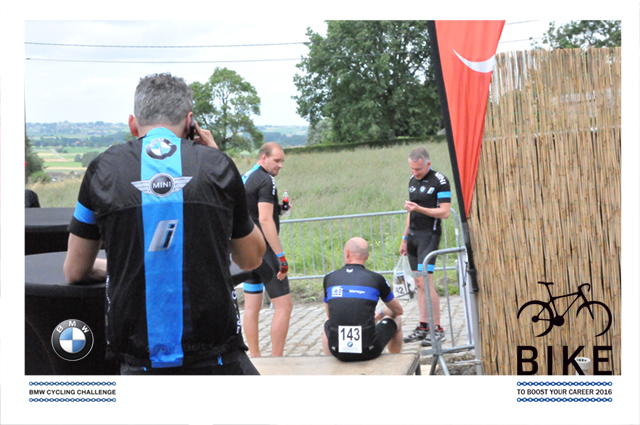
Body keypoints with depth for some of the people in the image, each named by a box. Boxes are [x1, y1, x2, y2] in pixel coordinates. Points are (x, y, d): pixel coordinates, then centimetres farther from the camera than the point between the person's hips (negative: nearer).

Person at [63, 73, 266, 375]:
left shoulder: (104, 170, 3)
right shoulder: (217, 165, 2)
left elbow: (74, 271, 12)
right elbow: (252, 259, 16)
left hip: (140, 364, 0)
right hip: (217, 358, 0)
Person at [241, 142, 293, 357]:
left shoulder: (244, 178, 15)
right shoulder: (266, 180, -12)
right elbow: (265, 220, -21)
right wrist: (281, 256, -22)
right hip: (263, 250, -9)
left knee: (252, 306, 10)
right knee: (284, 305, -5)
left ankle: (254, 358, 15)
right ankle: (276, 360, -5)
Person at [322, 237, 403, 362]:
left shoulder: (329, 278, 5)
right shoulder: (376, 279, 0)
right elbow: (398, 311, 16)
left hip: (338, 352, 2)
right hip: (369, 351, -2)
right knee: (396, 320, 27)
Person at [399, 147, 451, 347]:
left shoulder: (440, 181, -9)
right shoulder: (413, 180, 14)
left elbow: (445, 212, -14)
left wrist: (419, 208, -22)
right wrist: (405, 238, 20)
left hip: (429, 235, -7)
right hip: (413, 235, 7)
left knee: (425, 282, -13)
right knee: (418, 282, 7)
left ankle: (437, 329, -5)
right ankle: (423, 327, 11)